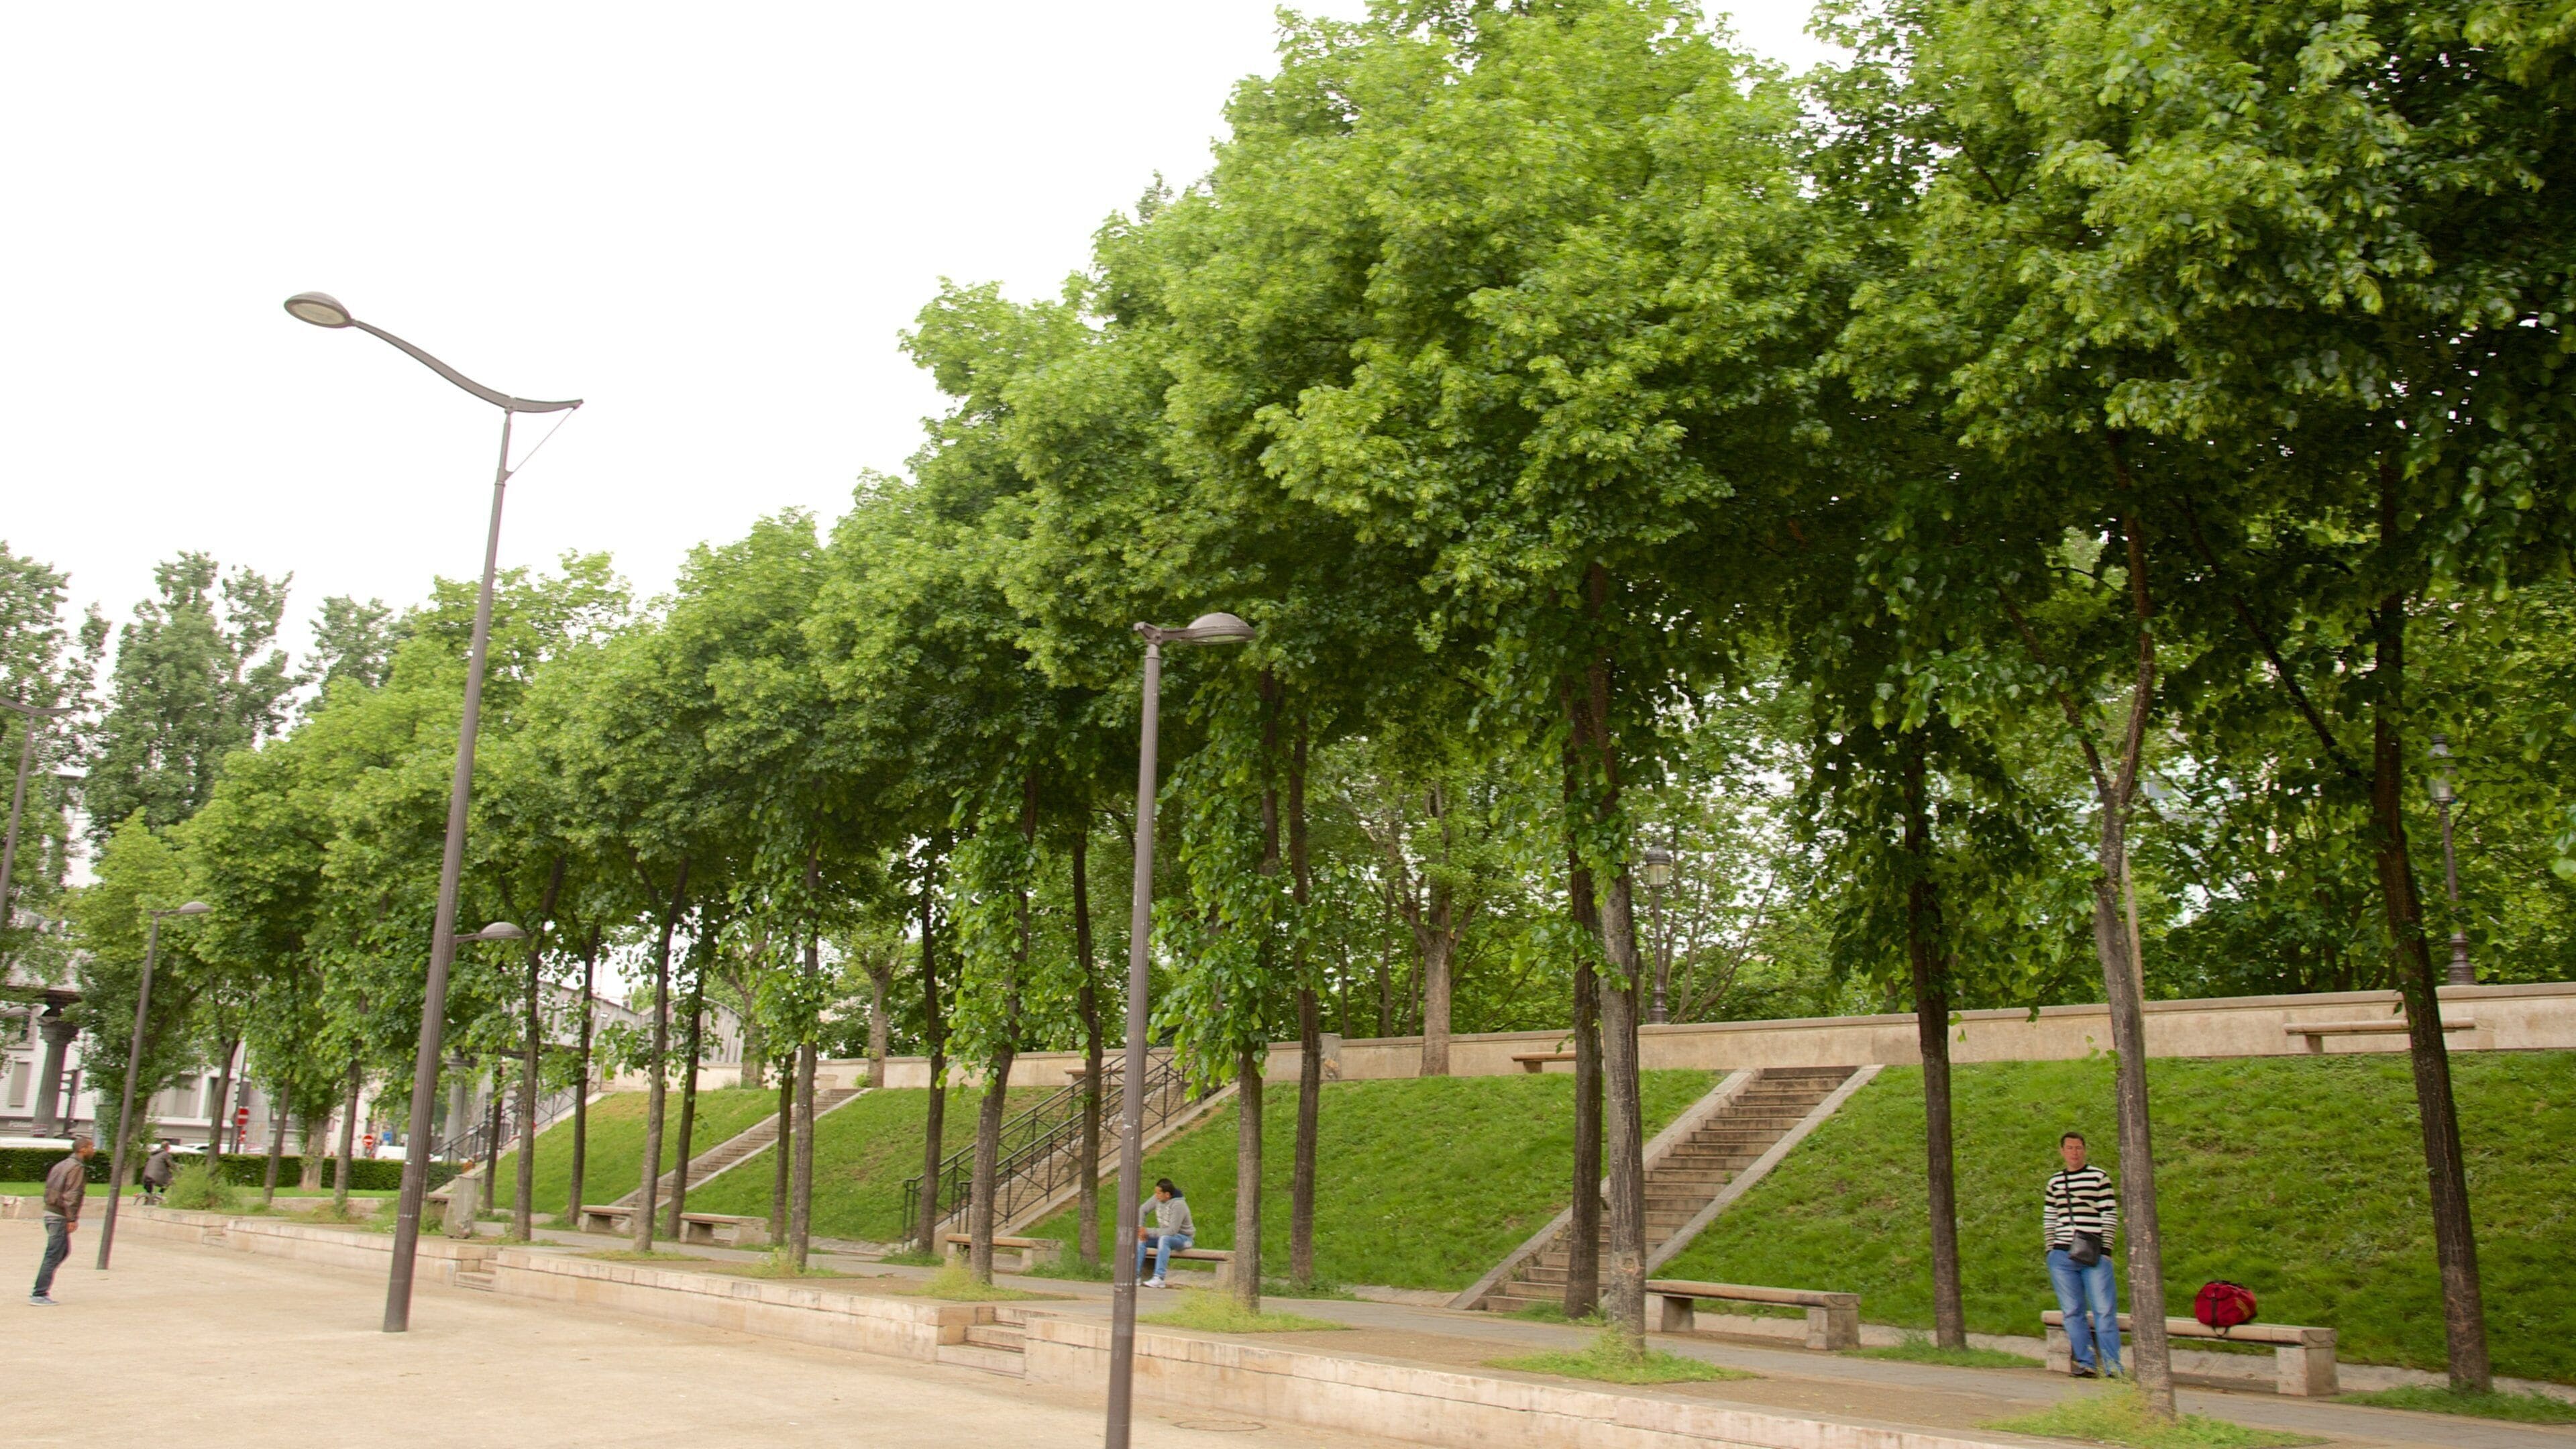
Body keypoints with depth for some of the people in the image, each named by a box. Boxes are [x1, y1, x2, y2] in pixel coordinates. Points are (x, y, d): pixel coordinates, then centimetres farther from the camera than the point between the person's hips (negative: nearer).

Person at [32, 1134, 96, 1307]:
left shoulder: (63, 1165, 15)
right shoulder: (77, 1168, -13)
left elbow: (49, 1187, 18)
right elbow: (71, 1195, -19)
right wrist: (72, 1219, -18)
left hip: (50, 1212, 10)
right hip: (60, 1216, -10)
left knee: (64, 1250, 18)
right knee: (53, 1256, -5)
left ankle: (40, 1290, 17)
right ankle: (39, 1295, -3)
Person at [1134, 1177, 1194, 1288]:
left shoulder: (1178, 1205, -28)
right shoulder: (1158, 1198, -8)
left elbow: (1172, 1230, -30)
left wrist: (1148, 1232, -28)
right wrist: (1140, 1228, -14)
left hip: (1183, 1237, -7)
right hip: (1164, 1234, 7)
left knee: (1164, 1239, -38)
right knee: (1141, 1239, -14)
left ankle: (1158, 1278, -43)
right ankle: (1135, 1276, -19)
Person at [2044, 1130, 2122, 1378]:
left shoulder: (2099, 1177, 3)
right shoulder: (2054, 1181, 15)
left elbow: (2110, 1215, 1)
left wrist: (2105, 1249, -5)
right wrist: (2051, 1251, 13)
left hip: (2094, 1255, -4)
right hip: (2062, 1256, 4)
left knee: (2104, 1311, -6)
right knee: (2073, 1312, 4)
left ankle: (2112, 1366, -3)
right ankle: (2086, 1363, 10)